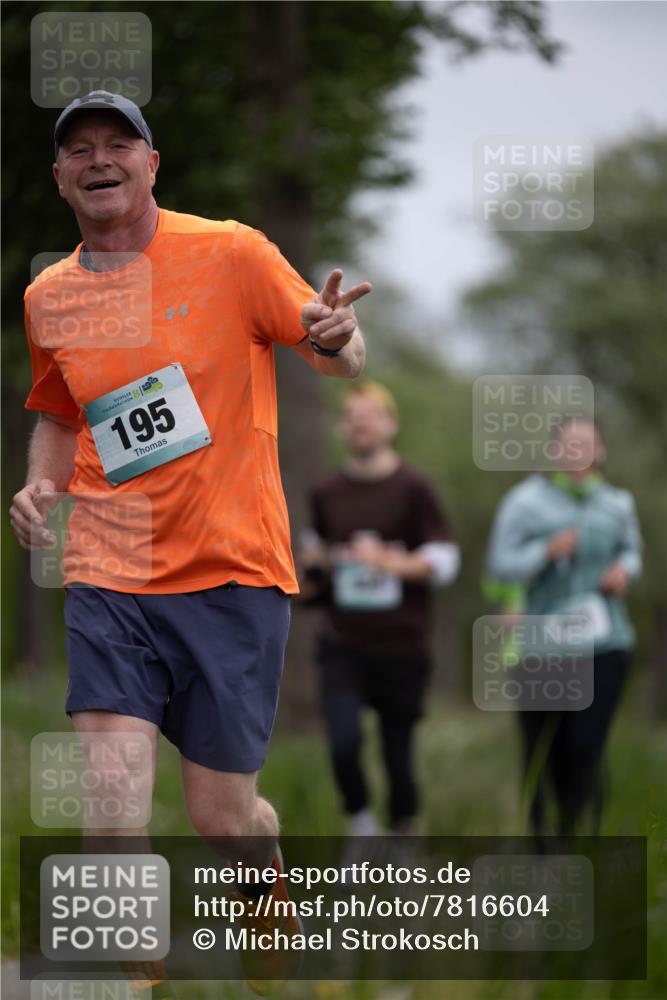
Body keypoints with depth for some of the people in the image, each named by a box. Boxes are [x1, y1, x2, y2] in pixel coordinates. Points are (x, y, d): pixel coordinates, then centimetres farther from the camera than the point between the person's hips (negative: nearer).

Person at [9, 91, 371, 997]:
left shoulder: (229, 253, -3)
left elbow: (343, 359, 0)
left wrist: (335, 339, -24)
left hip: (232, 572, -2)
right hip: (108, 576, 2)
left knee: (220, 816, 5)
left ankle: (268, 885, 39)